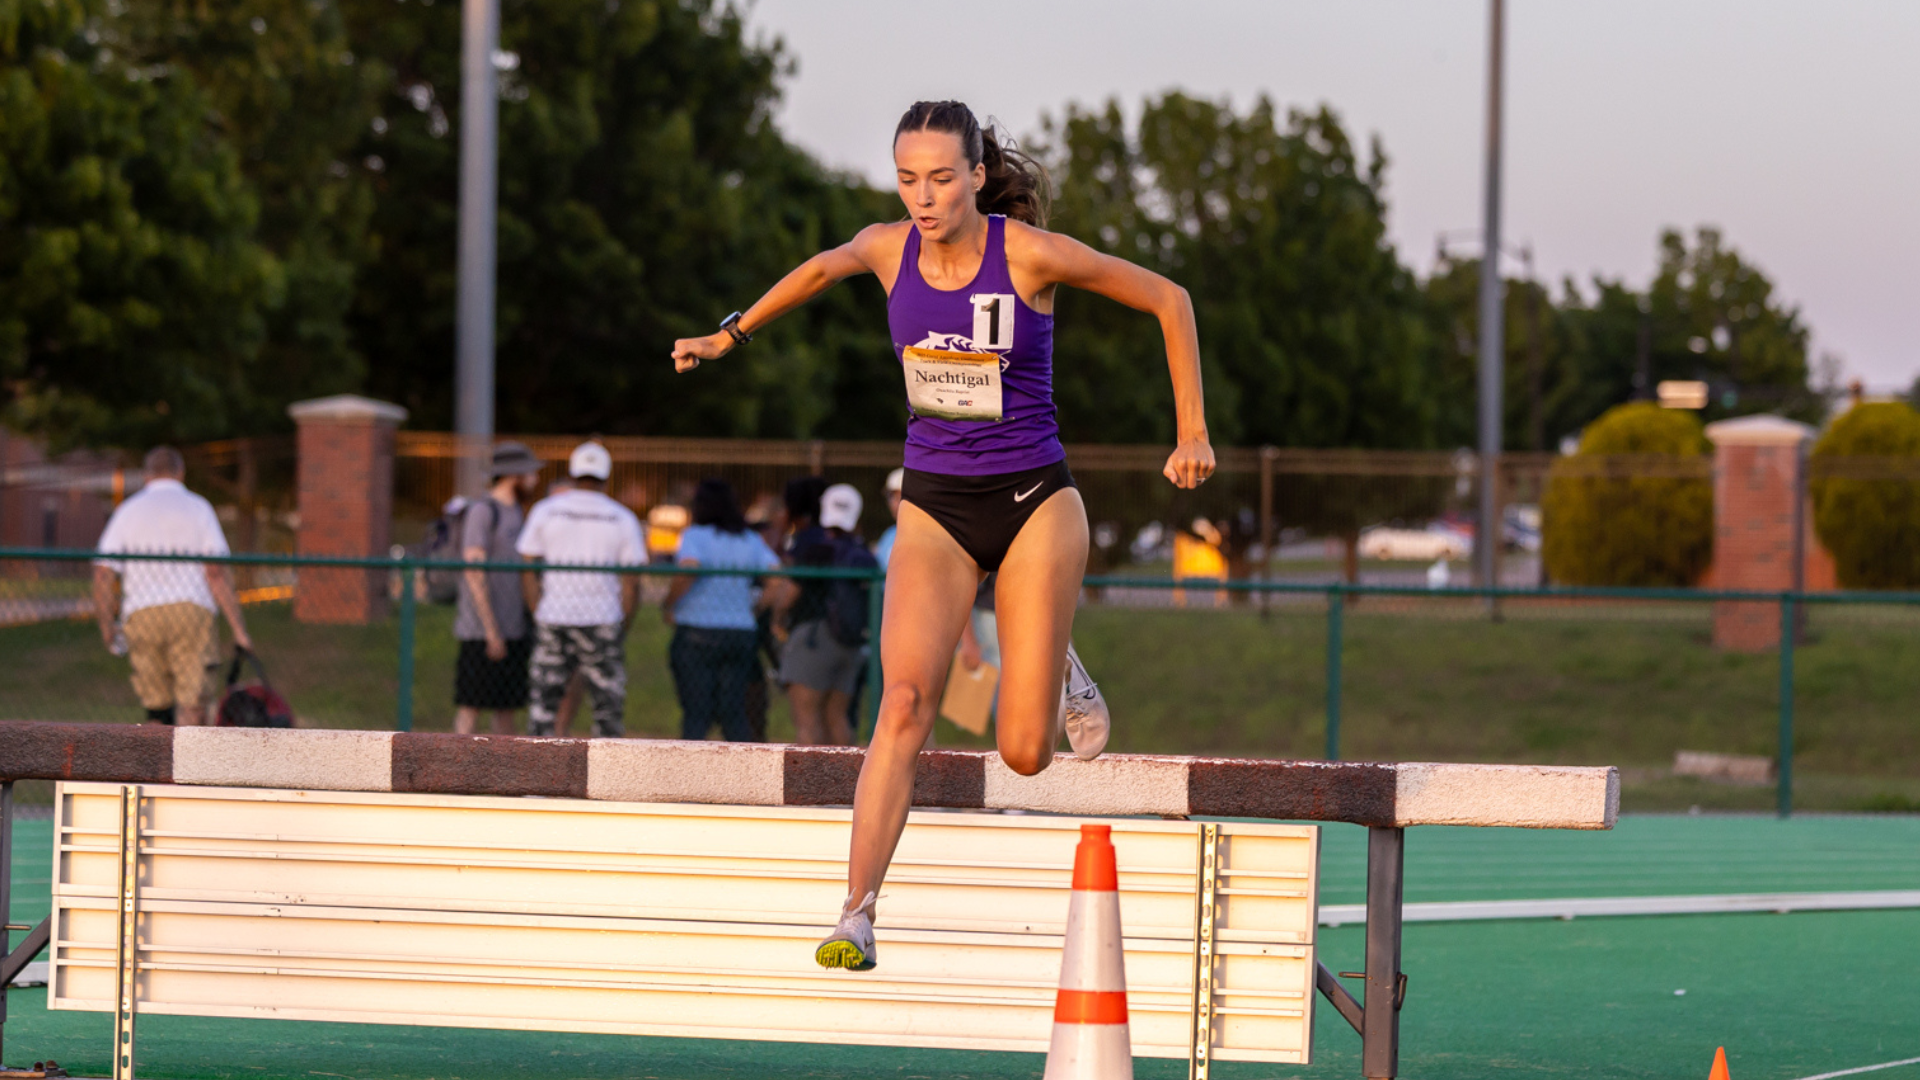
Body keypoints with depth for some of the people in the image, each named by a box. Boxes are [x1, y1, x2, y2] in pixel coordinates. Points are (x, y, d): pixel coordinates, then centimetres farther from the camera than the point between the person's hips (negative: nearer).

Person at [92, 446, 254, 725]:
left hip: (141, 615, 2)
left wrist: (107, 629, 14)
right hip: (191, 608, -2)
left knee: (156, 708, 10)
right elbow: (216, 572, -2)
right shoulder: (197, 508, 8)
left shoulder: (128, 511, 14)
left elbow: (103, 574, 5)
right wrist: (239, 629, -2)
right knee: (192, 704, -7)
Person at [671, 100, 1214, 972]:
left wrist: (1192, 433, -4)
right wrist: (732, 332, 27)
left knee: (1024, 753, -4)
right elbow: (824, 268, 22)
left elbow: (1167, 300, -5)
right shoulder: (887, 248, -4)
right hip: (934, 511, 2)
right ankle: (856, 915, -25)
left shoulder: (1030, 254, -15)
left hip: (1034, 505, -2)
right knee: (904, 702, -23)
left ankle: (1055, 670, 33)